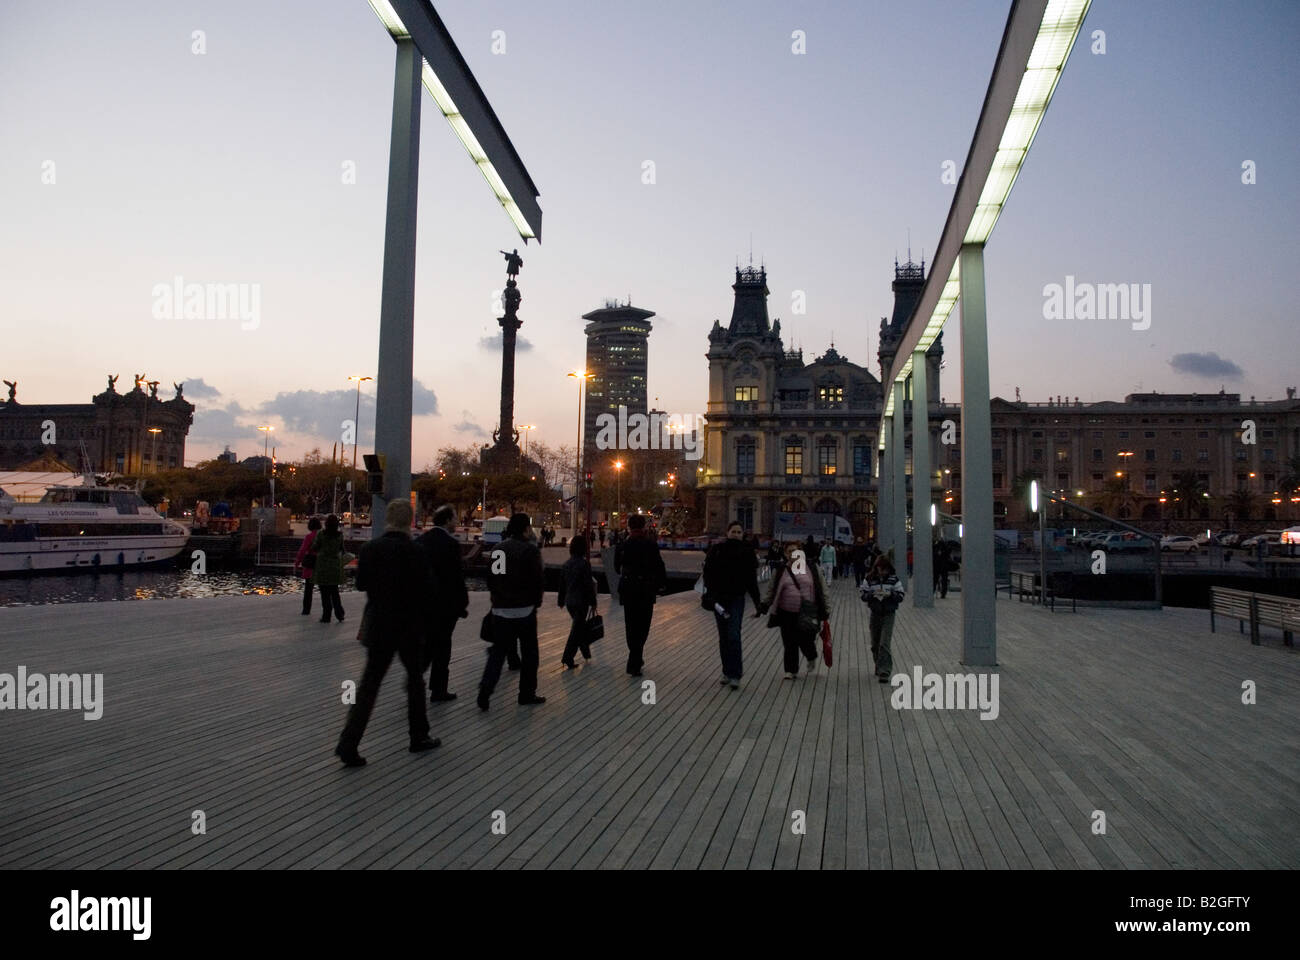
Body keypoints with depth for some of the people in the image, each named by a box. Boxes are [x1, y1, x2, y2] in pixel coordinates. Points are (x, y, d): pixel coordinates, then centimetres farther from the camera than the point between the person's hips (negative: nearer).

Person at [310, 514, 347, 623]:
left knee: (325, 592, 5)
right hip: (335, 566, 3)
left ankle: (326, 616, 7)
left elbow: (314, 548, -3)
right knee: (334, 591, 15)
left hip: (323, 565, -3)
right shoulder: (340, 535, -4)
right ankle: (339, 614, 10)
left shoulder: (321, 534, -12)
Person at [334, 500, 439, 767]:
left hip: (377, 624, 3)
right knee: (415, 677, 14)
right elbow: (425, 587, -11)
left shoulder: (370, 549, -3)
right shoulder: (414, 552, -15)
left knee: (370, 681, 7)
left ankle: (348, 743, -1)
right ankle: (418, 737, 23)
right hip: (408, 625, -3)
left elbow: (361, 584, 5)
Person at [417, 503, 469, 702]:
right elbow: (457, 577, -15)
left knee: (427, 643, 19)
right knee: (442, 646, 5)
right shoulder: (451, 543, -15)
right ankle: (438, 691, 13)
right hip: (445, 603, -6)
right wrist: (463, 605, -6)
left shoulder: (421, 541, 5)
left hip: (423, 602, 6)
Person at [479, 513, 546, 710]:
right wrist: (536, 602, 4)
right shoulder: (530, 549, -11)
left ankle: (485, 689, -6)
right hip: (524, 608, -5)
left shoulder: (498, 548, 7)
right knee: (529, 651, 9)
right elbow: (537, 579, -11)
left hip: (500, 609, 5)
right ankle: (527, 693, 16)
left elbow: (490, 578, 11)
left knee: (498, 650, 11)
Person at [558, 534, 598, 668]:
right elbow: (589, 584, -15)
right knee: (576, 630, -2)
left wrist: (561, 600, 21)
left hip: (569, 601, 7)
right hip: (581, 601, -7)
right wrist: (593, 602, -8)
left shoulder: (566, 564, 5)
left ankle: (586, 652, 29)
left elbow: (561, 584, 12)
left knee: (580, 627, 20)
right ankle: (567, 657, -6)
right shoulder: (584, 563, -15)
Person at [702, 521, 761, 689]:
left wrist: (757, 602, 5)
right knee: (723, 637, 10)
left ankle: (735, 675, -8)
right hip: (719, 598, 2)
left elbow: (752, 579, 6)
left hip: (737, 599, -2)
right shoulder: (716, 550, 1)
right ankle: (727, 672, 22)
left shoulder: (747, 552, 1)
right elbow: (708, 573, -4)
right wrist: (711, 596, -16)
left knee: (733, 636, -12)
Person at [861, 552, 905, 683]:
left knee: (884, 643, -12)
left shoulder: (893, 579, -3)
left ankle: (884, 672, -12)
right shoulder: (870, 579, 0)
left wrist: (890, 594, -20)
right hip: (875, 613, 3)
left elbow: (900, 596, -2)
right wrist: (872, 595, -20)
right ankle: (879, 667, 33)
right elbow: (863, 595, 0)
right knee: (875, 644, 12)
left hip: (888, 614, -3)